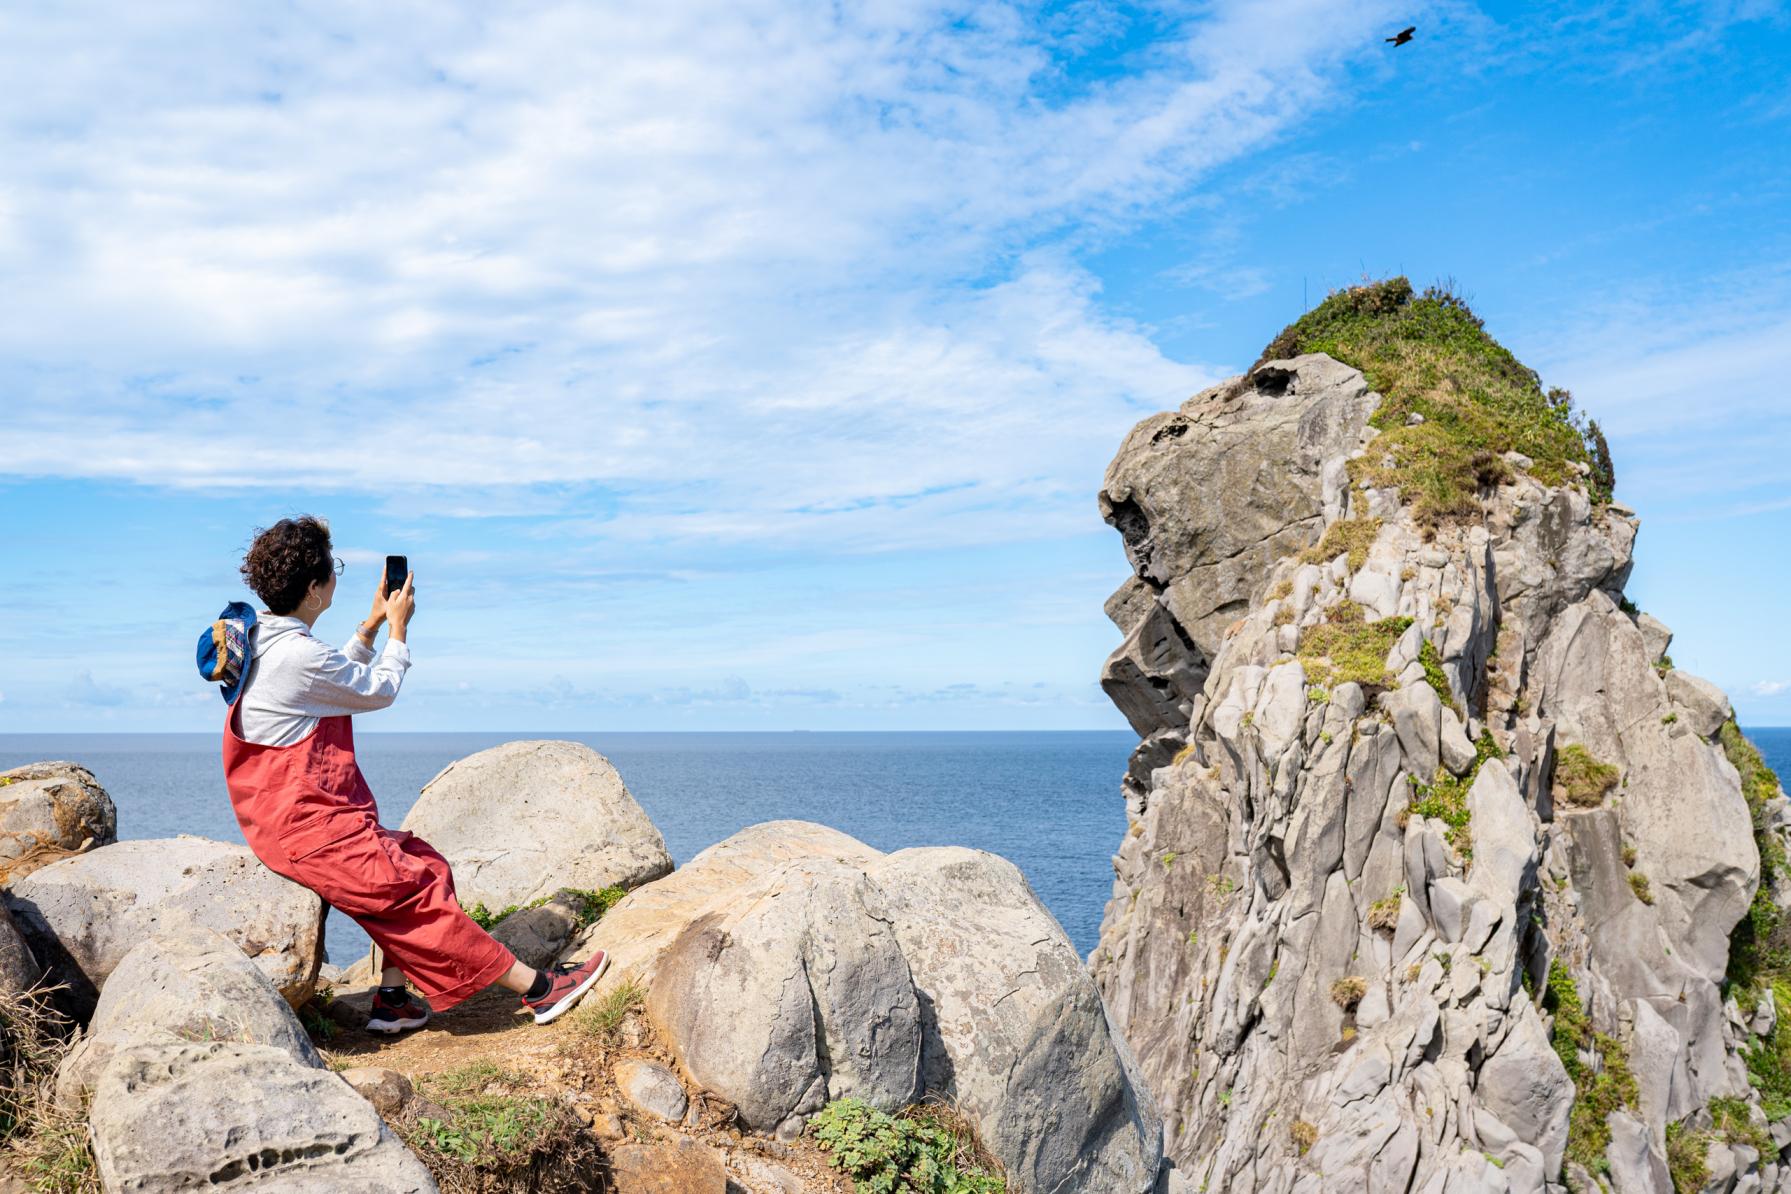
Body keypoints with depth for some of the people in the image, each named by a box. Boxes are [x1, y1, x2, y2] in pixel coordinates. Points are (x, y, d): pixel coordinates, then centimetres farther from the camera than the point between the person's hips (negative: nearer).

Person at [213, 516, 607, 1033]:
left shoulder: (261, 636, 9)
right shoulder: (296, 653, -22)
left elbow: (335, 676, 25)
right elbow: (379, 689, -6)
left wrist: (373, 624, 21)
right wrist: (398, 627, 8)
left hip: (290, 811, 10)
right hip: (307, 824, -10)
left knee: (418, 862, 9)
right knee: (416, 889, -9)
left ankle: (392, 999, 7)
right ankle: (537, 988, -5)